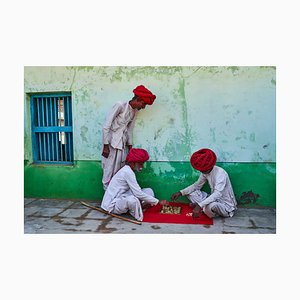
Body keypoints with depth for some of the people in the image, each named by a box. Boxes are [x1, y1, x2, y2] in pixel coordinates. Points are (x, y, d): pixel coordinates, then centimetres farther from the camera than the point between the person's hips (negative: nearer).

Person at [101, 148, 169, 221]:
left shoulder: (127, 170, 8)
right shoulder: (128, 172, -21)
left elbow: (137, 191, 9)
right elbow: (138, 194, -26)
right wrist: (158, 202, -20)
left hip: (121, 200, 9)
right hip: (113, 205, -9)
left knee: (149, 191, 1)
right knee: (132, 200, -41)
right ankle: (138, 215, -11)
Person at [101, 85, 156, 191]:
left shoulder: (135, 112, 6)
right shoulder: (120, 105, -15)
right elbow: (106, 126, -15)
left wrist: (130, 148, 13)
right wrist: (106, 146, -16)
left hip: (122, 145, 7)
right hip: (111, 144, -6)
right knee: (109, 172, 0)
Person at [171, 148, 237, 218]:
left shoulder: (220, 173, -27)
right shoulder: (205, 172, -4)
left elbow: (217, 194, -39)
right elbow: (197, 185, 9)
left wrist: (199, 205, -46)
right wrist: (181, 192, -4)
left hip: (226, 206, -7)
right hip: (215, 200, 7)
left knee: (209, 206, -40)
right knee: (191, 192, -1)